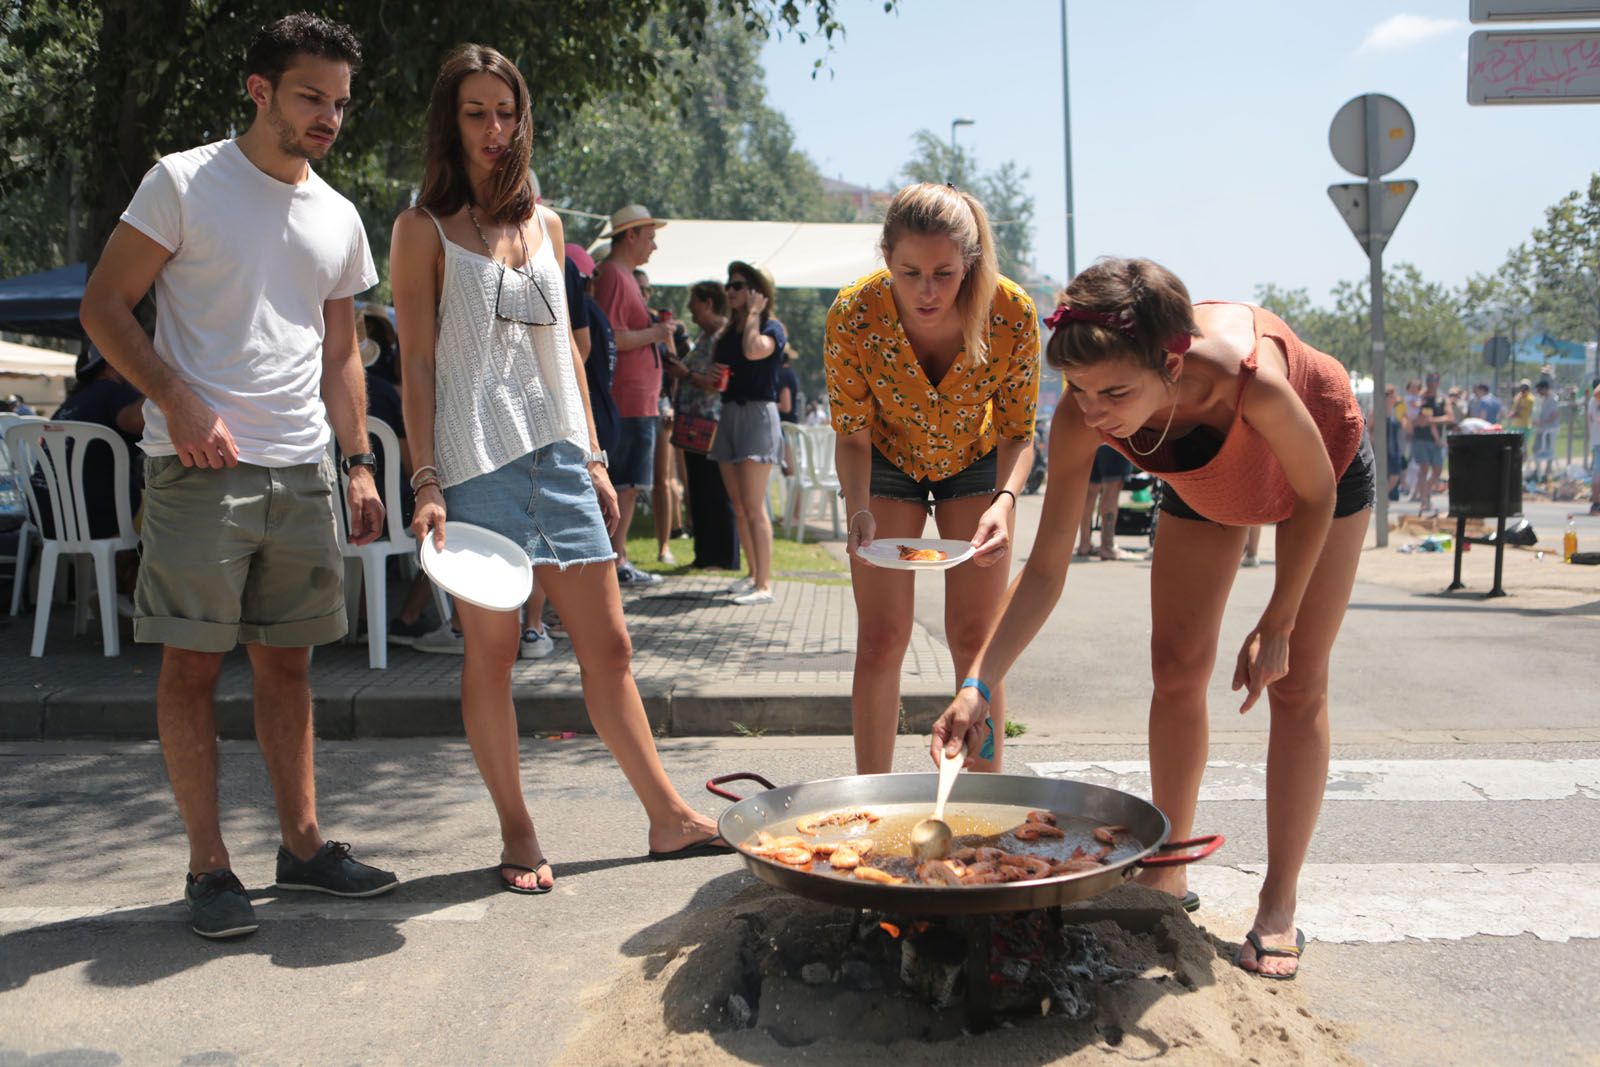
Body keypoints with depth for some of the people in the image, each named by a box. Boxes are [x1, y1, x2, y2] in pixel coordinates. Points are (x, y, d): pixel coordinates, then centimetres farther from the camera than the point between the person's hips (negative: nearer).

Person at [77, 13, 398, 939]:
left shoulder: (339, 219, 15)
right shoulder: (185, 183, -1)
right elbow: (105, 306, -2)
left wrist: (360, 463, 11)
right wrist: (178, 400, -16)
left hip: (302, 470, 5)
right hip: (200, 465, -5)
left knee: (288, 662, 11)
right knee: (193, 660, -2)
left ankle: (303, 843, 20)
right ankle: (210, 865, 6)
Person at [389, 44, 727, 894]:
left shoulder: (543, 222, 15)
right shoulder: (425, 228, 1)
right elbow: (417, 361, -4)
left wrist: (594, 457, 14)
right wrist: (426, 482, -12)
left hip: (557, 454, 5)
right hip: (475, 462, -5)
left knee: (608, 644, 7)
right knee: (491, 649, 1)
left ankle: (669, 818, 15)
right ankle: (517, 834, 14)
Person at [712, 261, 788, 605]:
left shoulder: (771, 328, -5)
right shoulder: (727, 332, 17)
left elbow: (754, 350, -27)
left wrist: (754, 313, -13)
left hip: (757, 413, -8)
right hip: (729, 414, 8)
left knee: (754, 506, -12)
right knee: (738, 505, 10)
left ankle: (764, 584, -12)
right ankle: (753, 573, 20)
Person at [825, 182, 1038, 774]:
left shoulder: (1012, 314, -30)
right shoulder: (851, 315, -30)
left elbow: (1018, 433, -16)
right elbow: (852, 434, -16)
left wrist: (1005, 500, -36)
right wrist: (860, 511, -34)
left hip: (974, 463, 0)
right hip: (889, 463, 0)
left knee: (975, 640, -2)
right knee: (880, 639, -3)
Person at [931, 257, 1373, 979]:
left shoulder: (1249, 378, -47)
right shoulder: (1083, 418, -36)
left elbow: (1316, 494, -26)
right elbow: (1045, 570, -28)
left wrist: (1276, 626, -21)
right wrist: (978, 685, -38)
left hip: (1326, 465, -3)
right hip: (1204, 484, 4)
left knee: (1297, 684, -4)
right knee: (1176, 669, 4)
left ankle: (1278, 907, 5)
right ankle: (1167, 873, 19)